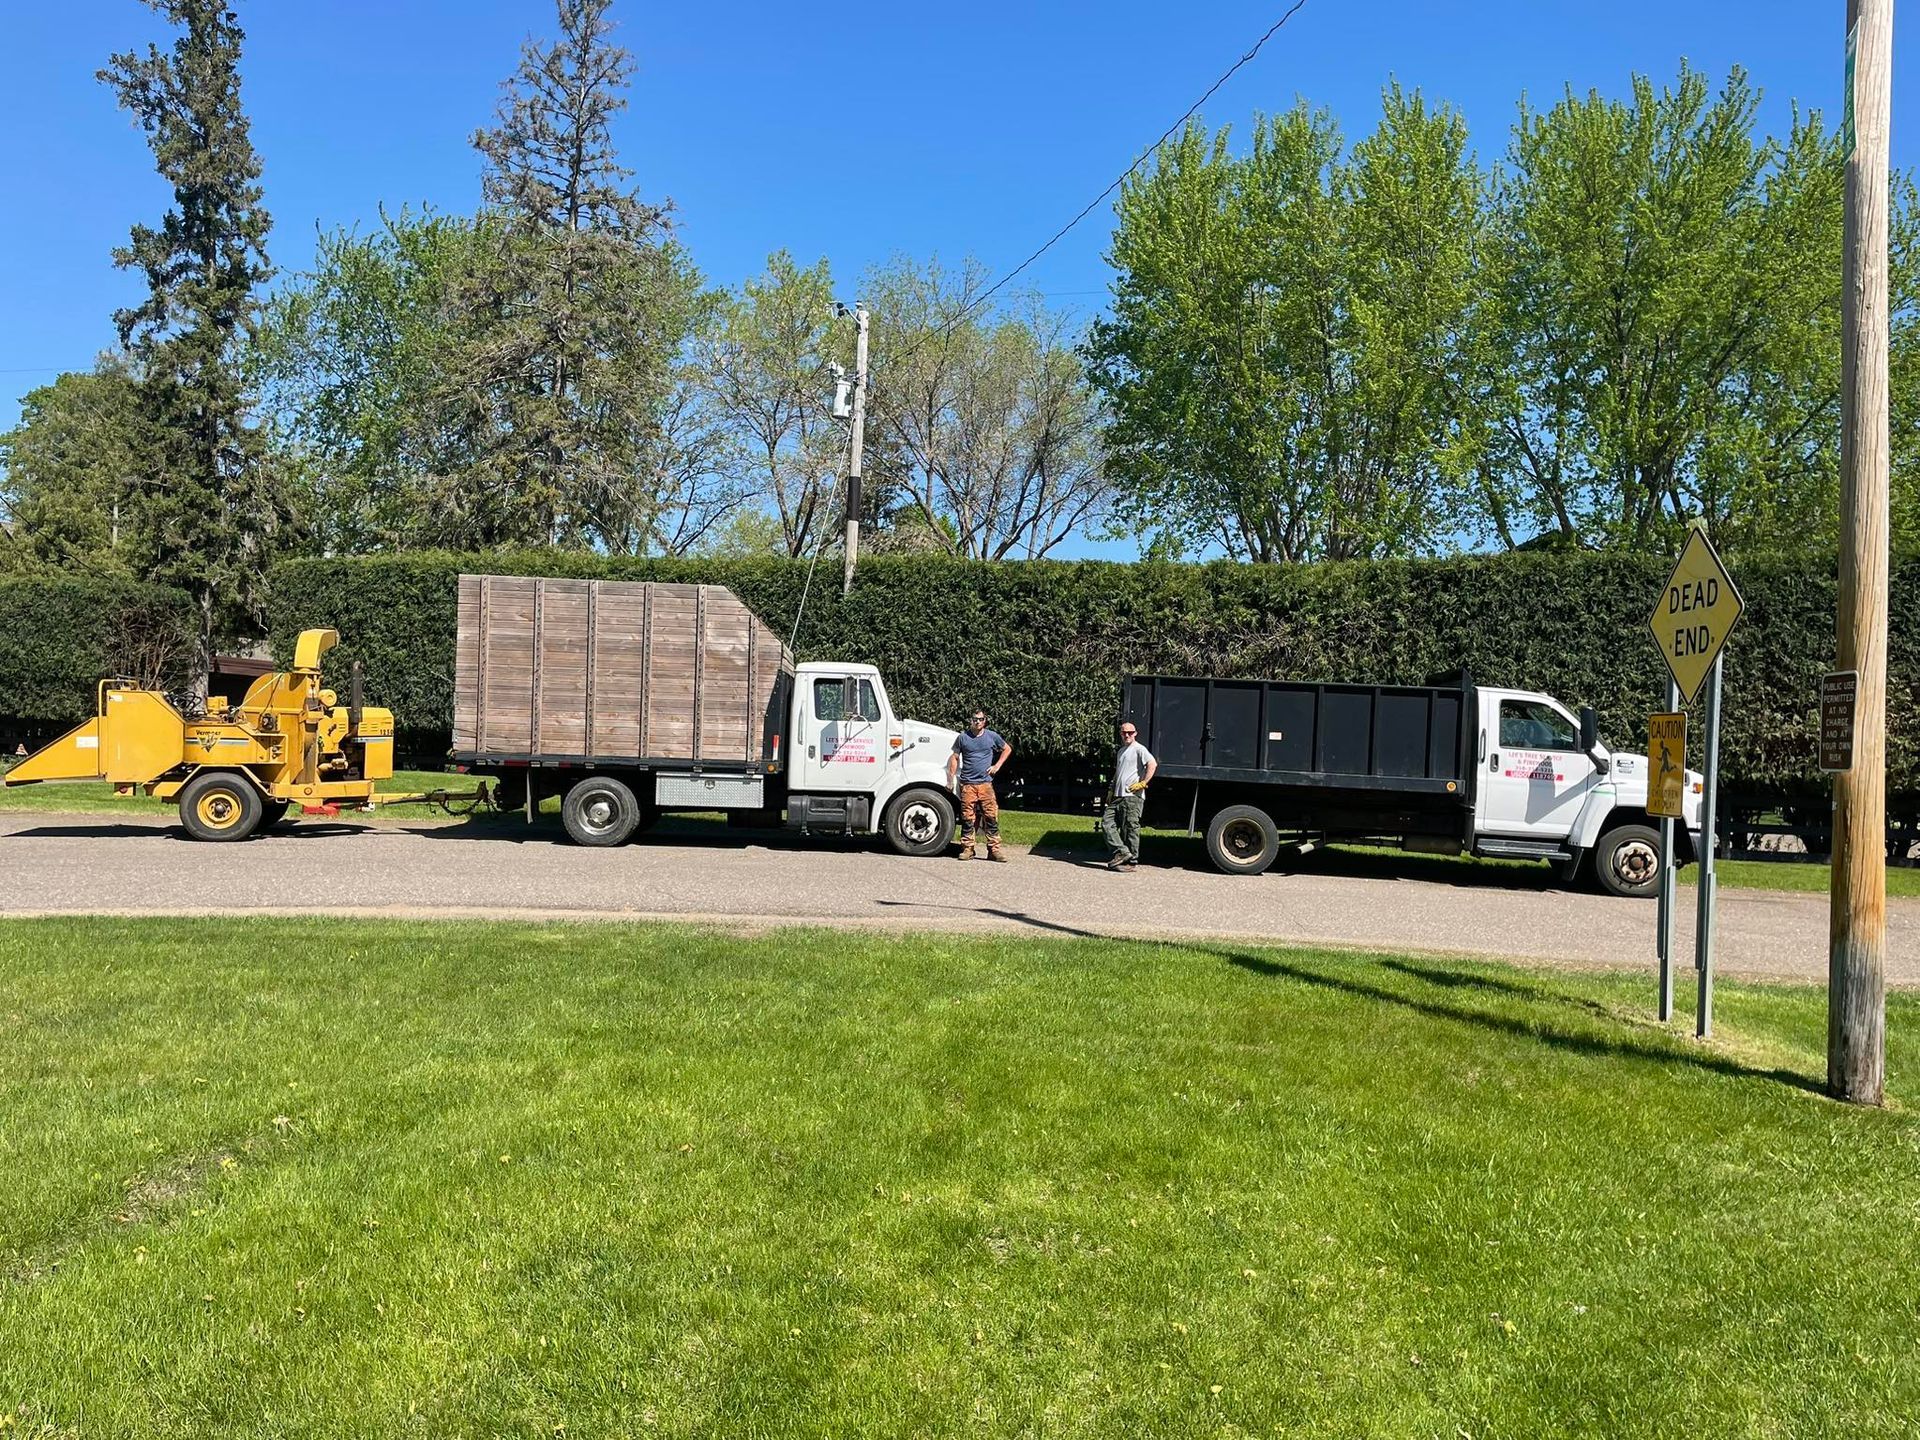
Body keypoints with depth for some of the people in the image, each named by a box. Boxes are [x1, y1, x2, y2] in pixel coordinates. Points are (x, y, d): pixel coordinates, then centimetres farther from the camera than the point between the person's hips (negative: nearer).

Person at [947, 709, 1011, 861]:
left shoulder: (992, 736, 6)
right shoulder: (962, 737, 4)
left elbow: (1007, 749, 20)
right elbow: (954, 758, 8)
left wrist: (997, 765, 9)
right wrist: (951, 778, 1)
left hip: (985, 783, 0)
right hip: (967, 784, 0)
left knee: (991, 817, -5)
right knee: (968, 818, 1)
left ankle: (994, 849, -2)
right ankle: (967, 848, 8)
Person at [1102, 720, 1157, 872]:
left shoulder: (1139, 749, -4)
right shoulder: (1121, 751, 23)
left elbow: (1152, 764, -19)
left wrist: (1143, 783, -18)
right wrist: (1112, 791, 25)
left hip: (1133, 796, -9)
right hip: (1118, 796, 9)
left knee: (1130, 828, -5)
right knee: (1107, 822, -2)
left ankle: (1131, 861, 1)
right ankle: (1121, 851, -3)